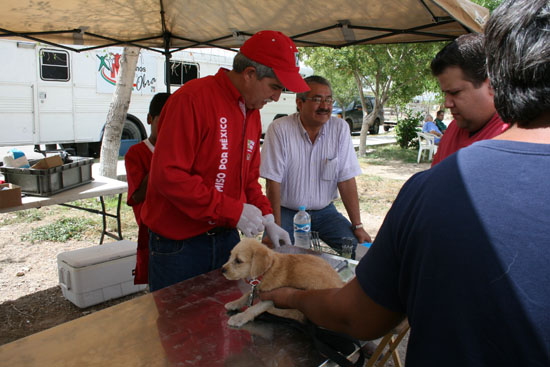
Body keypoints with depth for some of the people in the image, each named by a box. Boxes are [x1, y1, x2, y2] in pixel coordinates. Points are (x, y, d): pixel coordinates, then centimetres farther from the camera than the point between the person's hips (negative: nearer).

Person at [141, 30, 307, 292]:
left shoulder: (252, 112, 9)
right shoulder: (193, 99, -17)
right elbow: (169, 175, -24)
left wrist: (266, 218, 1)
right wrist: (234, 211, -22)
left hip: (226, 238, 7)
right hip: (178, 244, -7)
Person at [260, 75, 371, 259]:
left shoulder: (340, 128, -5)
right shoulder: (279, 129, -13)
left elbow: (346, 180, -5)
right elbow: (273, 183, -14)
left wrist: (358, 226, -7)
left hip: (325, 210, 3)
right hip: (287, 211, -3)